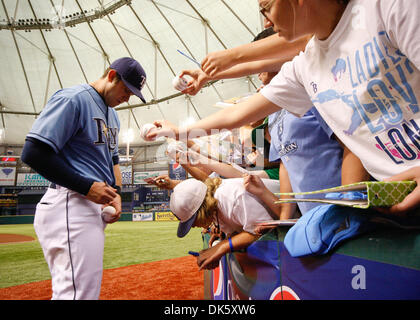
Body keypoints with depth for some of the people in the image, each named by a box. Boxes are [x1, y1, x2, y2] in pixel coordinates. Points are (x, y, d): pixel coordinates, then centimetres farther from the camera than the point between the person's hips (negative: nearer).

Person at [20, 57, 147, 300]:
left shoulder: (112, 115, 22)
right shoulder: (73, 98, -8)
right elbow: (33, 153, -16)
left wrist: (116, 191, 10)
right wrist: (87, 187, -17)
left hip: (96, 206, 10)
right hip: (70, 205, -10)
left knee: (89, 287, 14)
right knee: (80, 291, -12)